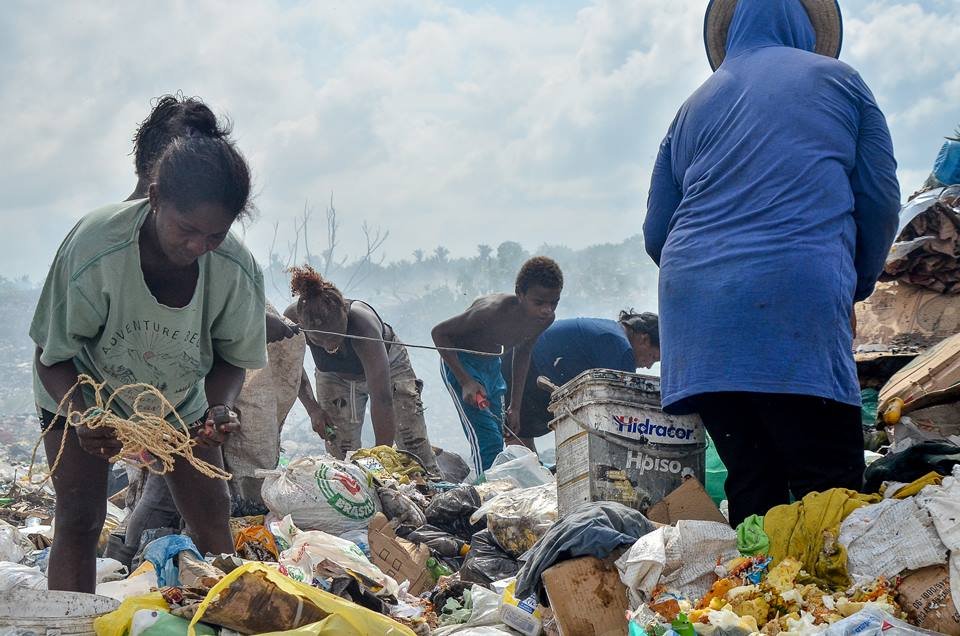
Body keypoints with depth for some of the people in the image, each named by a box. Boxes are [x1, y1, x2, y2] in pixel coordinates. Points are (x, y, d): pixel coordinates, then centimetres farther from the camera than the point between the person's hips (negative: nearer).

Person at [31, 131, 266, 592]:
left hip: (180, 398, 3)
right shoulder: (94, 246, -36)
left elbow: (231, 357, -10)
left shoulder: (237, 269, -28)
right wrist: (81, 418, -42)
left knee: (213, 520, -2)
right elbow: (53, 356, -24)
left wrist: (219, 408, -31)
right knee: (79, 519, -12)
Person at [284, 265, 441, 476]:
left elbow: (381, 399, -44)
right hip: (335, 377, 3)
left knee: (417, 455, -8)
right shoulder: (292, 319, -34)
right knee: (341, 458, -7)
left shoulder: (362, 322, -44)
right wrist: (312, 408, -19)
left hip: (389, 365, -3)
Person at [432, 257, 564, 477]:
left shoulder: (546, 319, -14)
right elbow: (439, 332, -24)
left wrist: (515, 407, 8)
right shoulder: (494, 310, -35)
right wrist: (466, 382, -28)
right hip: (459, 362, -7)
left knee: (498, 440, 9)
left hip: (492, 365, 7)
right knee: (487, 440, -18)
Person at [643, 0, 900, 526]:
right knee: (832, 486, -6)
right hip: (796, 300, -4)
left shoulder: (695, 107, 20)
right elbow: (880, 198, 11)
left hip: (694, 308, 4)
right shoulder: (836, 81, 12)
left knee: (752, 485, 6)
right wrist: (859, 281, 26)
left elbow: (656, 233, 20)